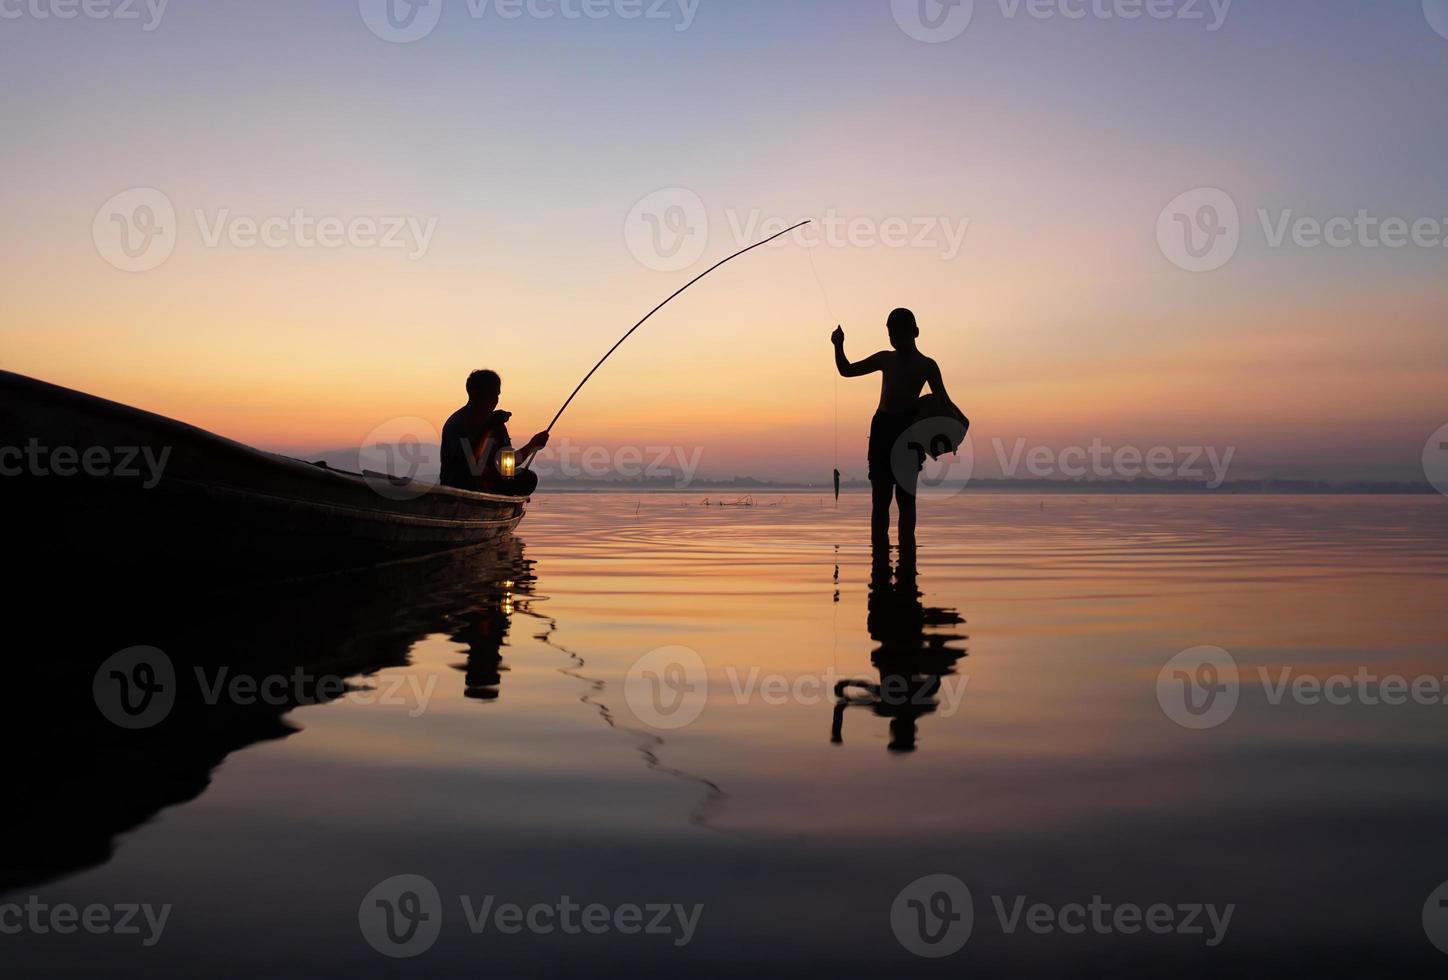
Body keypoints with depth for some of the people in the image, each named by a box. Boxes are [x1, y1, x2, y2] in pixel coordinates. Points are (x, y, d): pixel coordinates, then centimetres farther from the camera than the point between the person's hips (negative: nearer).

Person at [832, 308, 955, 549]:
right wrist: (839, 346, 4)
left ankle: (906, 553, 1)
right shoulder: (885, 359, 14)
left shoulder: (926, 365, 5)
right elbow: (847, 370, 20)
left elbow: (943, 401, 3)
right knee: (880, 498, 3)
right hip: (882, 428, 3)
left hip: (908, 430, -3)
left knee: (905, 497, -2)